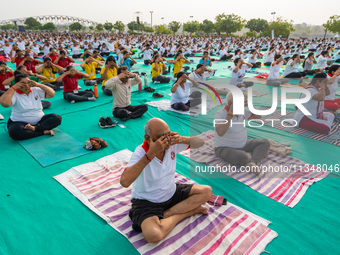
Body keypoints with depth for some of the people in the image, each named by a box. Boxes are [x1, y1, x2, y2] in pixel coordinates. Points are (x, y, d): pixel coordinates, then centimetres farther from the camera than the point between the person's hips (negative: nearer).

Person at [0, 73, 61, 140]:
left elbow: (52, 94, -1)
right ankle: (44, 132, -30)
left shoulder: (36, 90, 5)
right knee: (14, 132, -39)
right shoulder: (14, 94, -8)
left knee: (57, 118, -20)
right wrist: (14, 88, -21)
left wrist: (39, 85, -9)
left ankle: (34, 128, -33)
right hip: (20, 123, -4)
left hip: (39, 120, 4)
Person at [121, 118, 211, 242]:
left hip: (171, 193, 6)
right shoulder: (141, 152, -25)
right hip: (147, 202, -5)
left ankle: (165, 215, -9)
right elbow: (124, 182, -40)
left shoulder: (171, 143, -10)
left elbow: (200, 142, -4)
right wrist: (150, 155, -41)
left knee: (207, 191, -5)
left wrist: (182, 139, -26)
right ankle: (189, 211, -6)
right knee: (153, 235, -32)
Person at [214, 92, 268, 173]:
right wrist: (231, 113, -37)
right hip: (225, 149, -8)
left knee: (265, 142, -8)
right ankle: (259, 154, -13)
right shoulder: (220, 114, -23)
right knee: (243, 157, -39)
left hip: (243, 145, 9)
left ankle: (252, 163, -28)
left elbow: (258, 116, 8)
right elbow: (220, 132, -40)